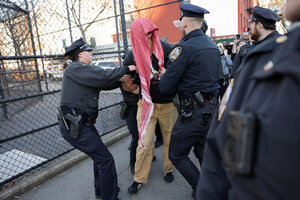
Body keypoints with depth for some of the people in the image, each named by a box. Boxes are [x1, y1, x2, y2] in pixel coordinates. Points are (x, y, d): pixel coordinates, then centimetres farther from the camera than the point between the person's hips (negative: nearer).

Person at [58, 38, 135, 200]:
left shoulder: (83, 71, 20)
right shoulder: (75, 68, -10)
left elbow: (104, 83, 12)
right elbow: (103, 76, -21)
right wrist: (126, 69, -11)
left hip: (81, 123, 10)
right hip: (74, 126, -10)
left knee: (99, 155, 21)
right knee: (105, 159, -6)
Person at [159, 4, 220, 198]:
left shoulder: (184, 47, -16)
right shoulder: (213, 45, 12)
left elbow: (166, 88, -18)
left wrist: (164, 76, 5)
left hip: (192, 112, -9)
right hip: (212, 107, 9)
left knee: (177, 155, 8)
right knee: (203, 151, 23)